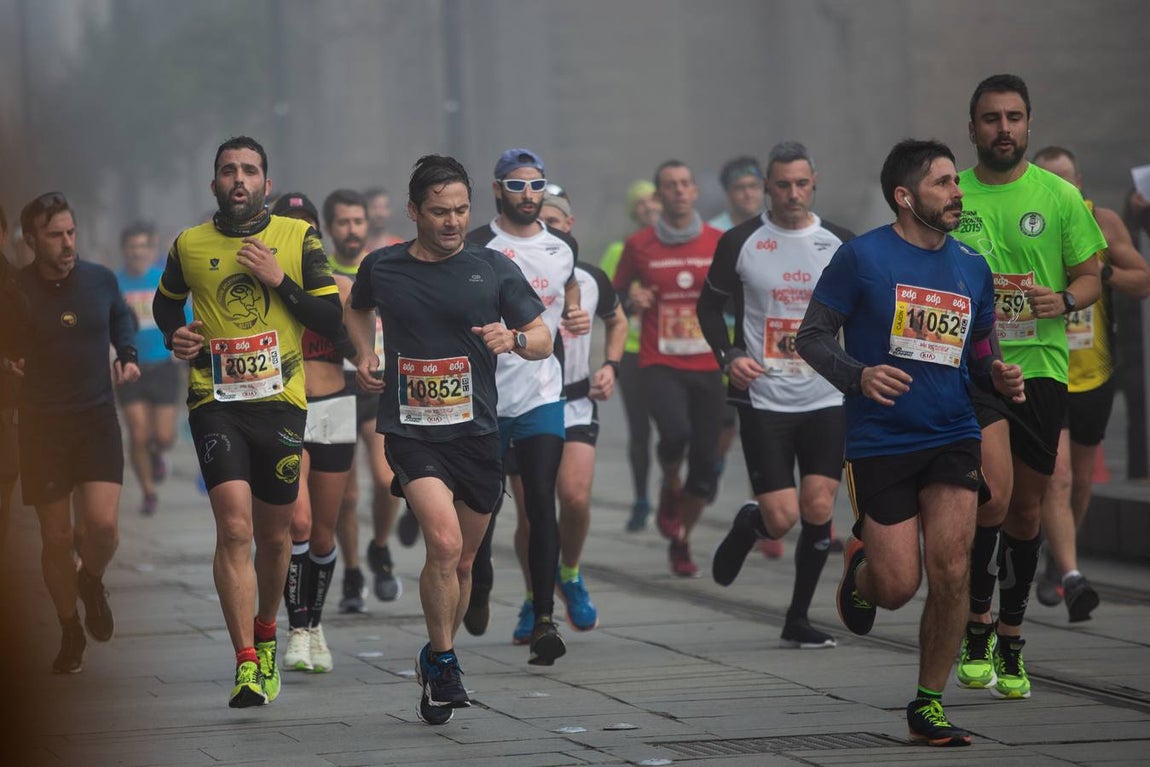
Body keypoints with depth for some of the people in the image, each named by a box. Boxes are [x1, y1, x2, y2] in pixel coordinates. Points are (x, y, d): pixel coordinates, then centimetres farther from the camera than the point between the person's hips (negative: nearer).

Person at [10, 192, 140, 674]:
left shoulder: (101, 280, 0)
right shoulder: (15, 291, -7)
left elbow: (122, 321, 21)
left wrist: (129, 357, 4)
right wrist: (6, 362, -13)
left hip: (96, 417, 1)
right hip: (40, 425, -1)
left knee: (102, 524, -16)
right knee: (56, 537, 3)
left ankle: (92, 581, 18)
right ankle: (70, 631, 22)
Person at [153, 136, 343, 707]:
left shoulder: (298, 238, 4)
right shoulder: (189, 246, 6)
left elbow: (331, 319, 2)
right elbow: (165, 303, 25)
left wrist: (279, 280, -10)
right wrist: (174, 336, 4)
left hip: (280, 401, 1)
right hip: (215, 401, -1)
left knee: (275, 537, 11)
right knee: (234, 528, -16)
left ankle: (264, 637, 37)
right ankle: (246, 664, -17)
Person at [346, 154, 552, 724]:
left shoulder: (493, 269, 0)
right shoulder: (382, 268, 2)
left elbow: (543, 340, 4)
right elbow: (357, 309, 25)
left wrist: (515, 338, -17)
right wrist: (365, 356, 8)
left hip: (476, 433, 2)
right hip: (410, 431, -2)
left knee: (461, 562, 12)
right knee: (444, 542, -22)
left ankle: (438, 657, 35)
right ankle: (442, 661, -6)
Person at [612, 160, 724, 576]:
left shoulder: (719, 243, 5)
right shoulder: (639, 246, 3)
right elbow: (616, 300, 14)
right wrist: (631, 301, -8)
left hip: (706, 366, 2)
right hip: (659, 364, -2)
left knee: (706, 465, 1)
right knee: (676, 430, -30)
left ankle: (681, 541, 22)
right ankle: (669, 491, 2)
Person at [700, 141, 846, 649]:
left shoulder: (839, 245, 5)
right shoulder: (741, 242, -1)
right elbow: (709, 305, 7)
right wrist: (729, 356, -9)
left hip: (826, 400, 2)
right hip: (764, 398, -2)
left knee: (818, 511, -3)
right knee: (780, 519, -8)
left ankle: (798, 621, 10)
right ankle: (745, 526, 29)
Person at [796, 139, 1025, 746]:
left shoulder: (973, 269, 10)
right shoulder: (862, 257, -5)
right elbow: (811, 336, -4)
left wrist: (998, 376, -3)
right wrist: (859, 376, -22)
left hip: (953, 439, 3)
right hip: (879, 442, -3)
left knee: (951, 572, -10)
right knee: (898, 587, -5)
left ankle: (929, 705, 6)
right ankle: (860, 567, 34)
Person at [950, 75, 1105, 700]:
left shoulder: (1059, 197, 4)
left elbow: (1090, 277, 8)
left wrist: (1064, 300, -14)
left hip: (1040, 364, 2)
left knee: (1026, 508, 10)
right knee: (994, 492, -21)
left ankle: (1010, 639, 27)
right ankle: (977, 627, -4)